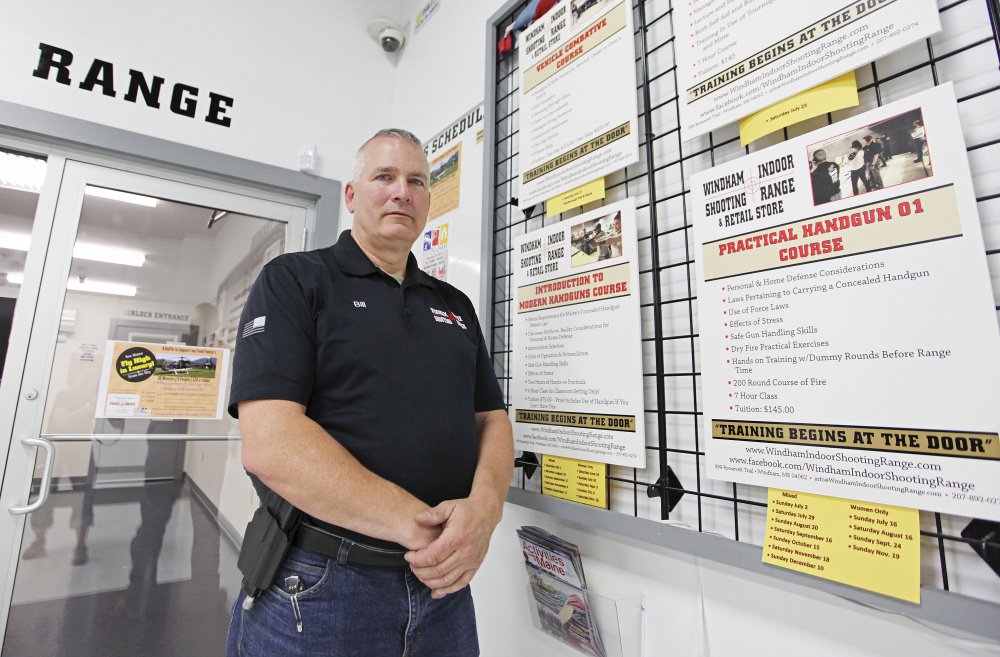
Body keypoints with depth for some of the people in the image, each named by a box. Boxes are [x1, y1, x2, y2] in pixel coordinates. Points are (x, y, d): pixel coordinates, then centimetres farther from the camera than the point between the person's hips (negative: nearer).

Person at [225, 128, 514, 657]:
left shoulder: (455, 305, 9)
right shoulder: (293, 280, -5)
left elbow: (491, 419, 7)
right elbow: (269, 441, -18)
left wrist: (484, 506, -15)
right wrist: (420, 527, -21)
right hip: (316, 592, -4)